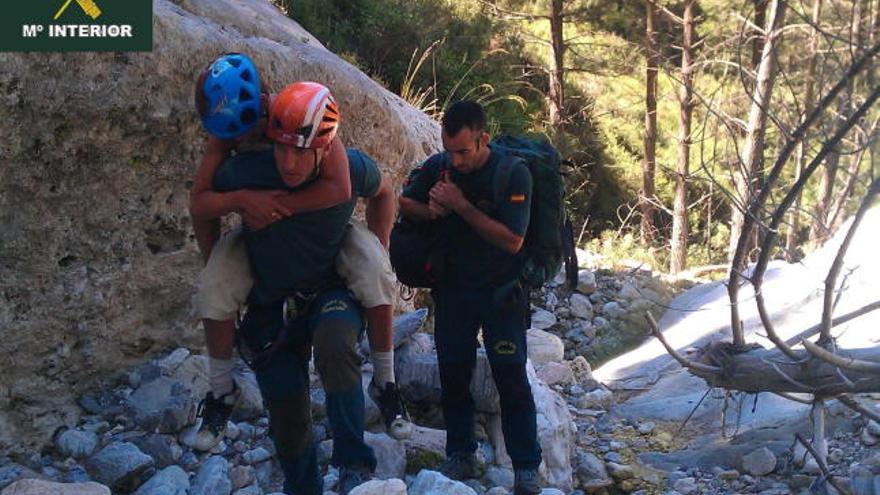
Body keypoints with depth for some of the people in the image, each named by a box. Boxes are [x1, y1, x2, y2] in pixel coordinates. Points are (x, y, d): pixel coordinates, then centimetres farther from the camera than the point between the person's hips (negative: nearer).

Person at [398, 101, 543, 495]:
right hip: (452, 288, 4)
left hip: (500, 293, -4)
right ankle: (461, 457, 22)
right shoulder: (438, 165, -5)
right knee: (453, 374, 8)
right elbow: (404, 202, 8)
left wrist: (460, 205, -28)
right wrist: (430, 211, -15)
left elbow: (512, 240, -25)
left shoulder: (513, 174, -19)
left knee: (511, 378, -3)